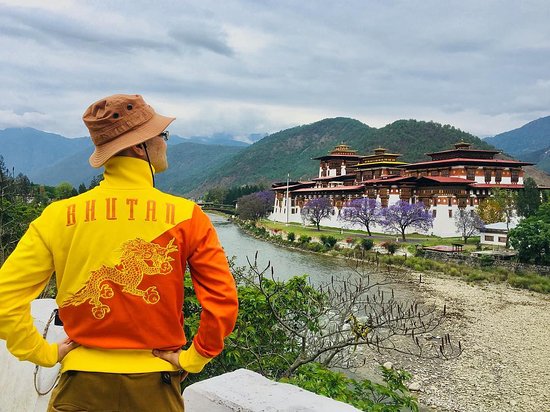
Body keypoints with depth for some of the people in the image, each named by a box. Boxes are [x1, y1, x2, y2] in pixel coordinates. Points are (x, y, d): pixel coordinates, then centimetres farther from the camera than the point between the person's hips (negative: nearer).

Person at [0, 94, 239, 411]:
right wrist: (192, 359, -4)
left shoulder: (58, 215, -8)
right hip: (155, 386, 0)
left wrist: (43, 353, 1)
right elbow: (223, 300, -15)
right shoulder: (186, 217, -12)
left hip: (82, 385, 1)